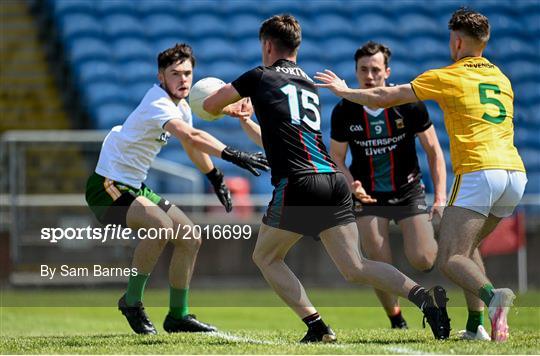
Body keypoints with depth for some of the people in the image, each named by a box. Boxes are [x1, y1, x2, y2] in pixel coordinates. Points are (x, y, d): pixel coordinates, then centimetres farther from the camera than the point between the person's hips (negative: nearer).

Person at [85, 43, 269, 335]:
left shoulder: (181, 106, 7)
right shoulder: (158, 103, -24)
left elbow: (193, 146, 27)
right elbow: (191, 137, -42)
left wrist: (216, 179, 28)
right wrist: (234, 155, -50)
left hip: (135, 187, 10)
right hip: (107, 186, -10)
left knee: (190, 239, 7)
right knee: (161, 225, -32)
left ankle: (178, 316, 18)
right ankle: (132, 300, -15)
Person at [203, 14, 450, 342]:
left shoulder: (260, 77, 8)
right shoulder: (309, 85, 27)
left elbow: (210, 105, 19)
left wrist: (227, 105, 42)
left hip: (298, 184, -6)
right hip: (334, 180, 6)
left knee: (265, 257, 14)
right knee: (355, 268, 2)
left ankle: (317, 327, 0)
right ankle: (423, 296, -21)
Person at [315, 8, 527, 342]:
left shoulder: (447, 77, 4)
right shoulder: (501, 77, 22)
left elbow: (386, 97, 9)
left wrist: (344, 90, 26)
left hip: (479, 171, -7)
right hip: (516, 172, 7)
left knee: (449, 259, -7)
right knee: (467, 247, 24)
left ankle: (493, 295, -37)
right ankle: (477, 325, 11)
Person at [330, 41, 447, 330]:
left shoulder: (409, 104, -11)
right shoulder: (344, 111, -9)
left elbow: (433, 150, -2)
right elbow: (336, 158, 3)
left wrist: (440, 197, -8)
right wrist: (351, 185, -18)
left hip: (409, 193, -1)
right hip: (368, 197, 1)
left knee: (421, 260, -15)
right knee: (379, 267, -10)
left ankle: (439, 245, 24)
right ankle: (396, 320, 13)